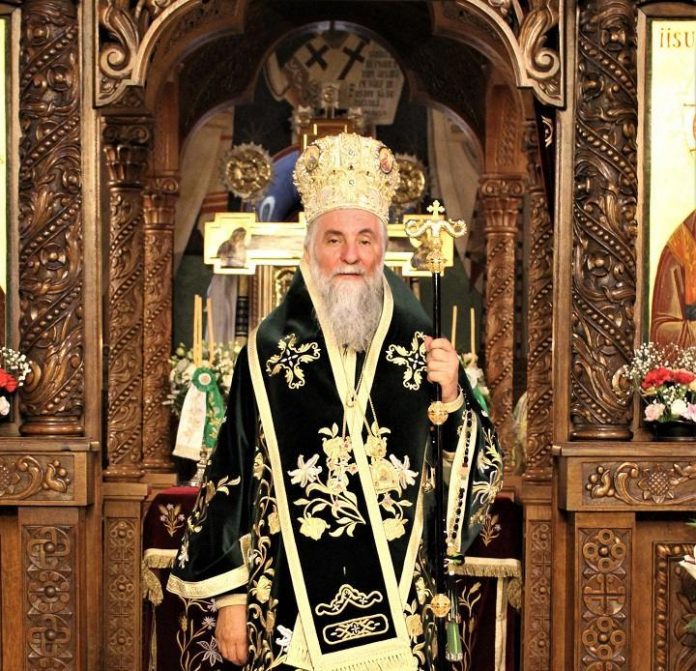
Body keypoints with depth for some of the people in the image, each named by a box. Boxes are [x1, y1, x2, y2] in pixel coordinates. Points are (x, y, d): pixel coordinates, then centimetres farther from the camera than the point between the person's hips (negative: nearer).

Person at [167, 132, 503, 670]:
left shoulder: (424, 349, 2)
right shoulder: (269, 351, -3)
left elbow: (480, 472, 3)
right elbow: (232, 477, 0)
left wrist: (452, 395, -14)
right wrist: (229, 597, -1)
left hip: (398, 612, 2)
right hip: (293, 611, -1)